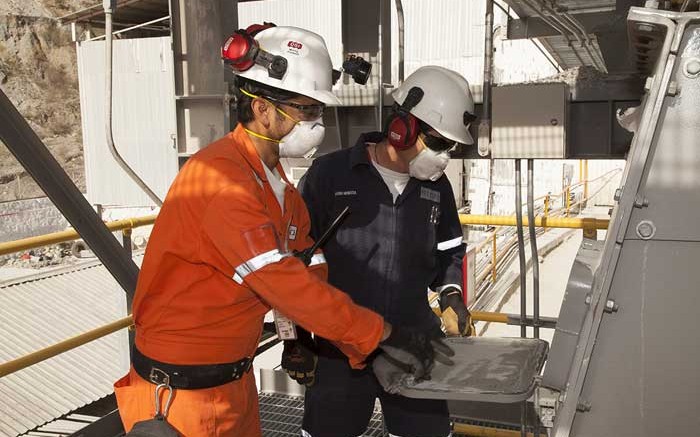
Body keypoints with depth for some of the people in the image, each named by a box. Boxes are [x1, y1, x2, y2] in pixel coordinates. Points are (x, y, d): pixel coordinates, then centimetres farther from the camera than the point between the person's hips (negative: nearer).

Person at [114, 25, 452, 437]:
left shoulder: (279, 185, 5)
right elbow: (285, 285, -28)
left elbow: (312, 276, 4)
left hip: (236, 380, 8)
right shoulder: (221, 177, -24)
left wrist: (366, 352, -2)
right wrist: (382, 333, -21)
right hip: (180, 392, -8)